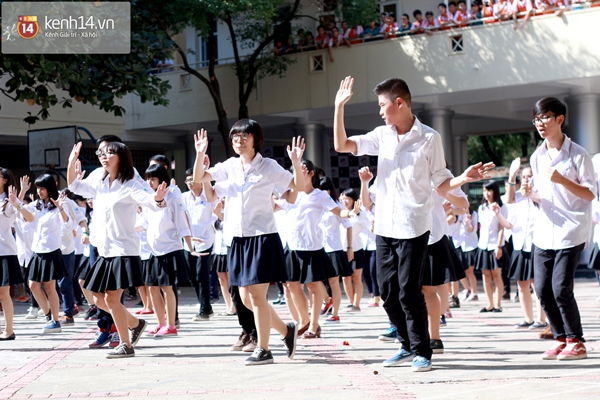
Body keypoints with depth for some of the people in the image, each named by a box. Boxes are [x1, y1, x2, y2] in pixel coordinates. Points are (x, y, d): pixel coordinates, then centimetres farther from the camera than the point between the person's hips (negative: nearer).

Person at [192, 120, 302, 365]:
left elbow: (298, 186, -5)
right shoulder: (230, 166, 10)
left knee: (256, 295, -8)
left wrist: (296, 162, -22)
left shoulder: (268, 166, -3)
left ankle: (263, 350, 2)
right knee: (246, 298, 8)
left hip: (262, 236, -6)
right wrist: (200, 154, -7)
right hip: (237, 238, 6)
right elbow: (198, 178, 9)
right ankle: (286, 330, 26)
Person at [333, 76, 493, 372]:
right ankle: (408, 345, 24)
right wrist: (339, 107, -5)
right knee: (388, 292, 9)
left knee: (409, 291, -8)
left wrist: (464, 178, -19)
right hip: (384, 227, 5)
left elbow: (442, 184, 0)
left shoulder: (429, 138, -4)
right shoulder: (382, 136, 8)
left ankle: (422, 352, 4)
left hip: (413, 228, -5)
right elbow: (341, 146, 3)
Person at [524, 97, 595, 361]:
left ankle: (576, 341, 3)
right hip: (544, 232, 6)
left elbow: (590, 193, -7)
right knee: (542, 289, 2)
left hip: (571, 232, -6)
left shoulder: (577, 154, -6)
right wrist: (530, 193, -4)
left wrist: (562, 180, -20)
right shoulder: (537, 157, 11)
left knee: (561, 288, -12)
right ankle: (561, 339, 16)